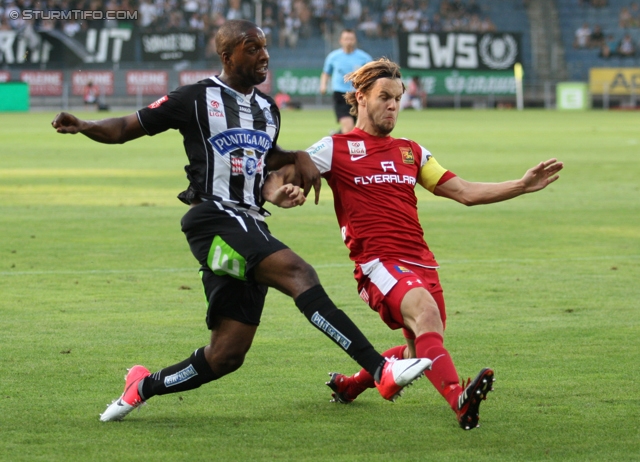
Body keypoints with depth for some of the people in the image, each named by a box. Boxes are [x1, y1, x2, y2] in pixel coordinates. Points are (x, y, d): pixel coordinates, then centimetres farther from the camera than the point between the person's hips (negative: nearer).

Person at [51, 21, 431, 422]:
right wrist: (83, 127, -15)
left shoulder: (268, 110, 21)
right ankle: (380, 371, -36)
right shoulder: (196, 99, 0)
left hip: (251, 228, 8)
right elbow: (128, 128, 3)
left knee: (226, 355, 2)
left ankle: (144, 386, 24)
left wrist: (299, 158, 19)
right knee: (299, 273, -28)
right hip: (215, 219, -8)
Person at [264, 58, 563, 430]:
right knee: (424, 311, -34)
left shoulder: (410, 151, 22)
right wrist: (278, 193, -25)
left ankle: (350, 384, 31)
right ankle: (459, 400, -53)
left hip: (421, 263, 7)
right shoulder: (336, 148, 6)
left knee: (423, 351, 7)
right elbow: (277, 179, 0)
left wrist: (523, 186, 10)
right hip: (379, 261, -7)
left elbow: (465, 192, 20)